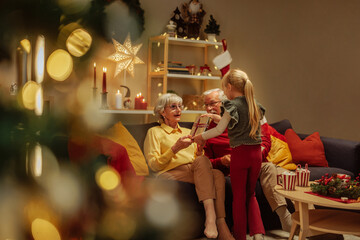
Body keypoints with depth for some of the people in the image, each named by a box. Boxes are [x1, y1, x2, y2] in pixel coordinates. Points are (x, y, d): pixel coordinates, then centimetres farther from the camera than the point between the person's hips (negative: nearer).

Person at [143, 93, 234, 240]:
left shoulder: (187, 132, 30)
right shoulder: (154, 132, 14)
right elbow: (154, 165, 1)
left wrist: (199, 150, 0)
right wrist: (175, 149, -11)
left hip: (194, 171, 5)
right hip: (170, 173, -5)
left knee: (218, 174, -31)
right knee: (202, 161, -34)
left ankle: (221, 224, -43)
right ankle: (210, 215, -46)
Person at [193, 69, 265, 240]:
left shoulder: (232, 105, -11)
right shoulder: (254, 105, 9)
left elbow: (219, 130, -10)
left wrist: (201, 137, 4)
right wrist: (219, 118, 25)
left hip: (240, 153, -6)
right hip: (256, 153, 6)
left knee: (239, 197, 7)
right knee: (250, 195, 18)